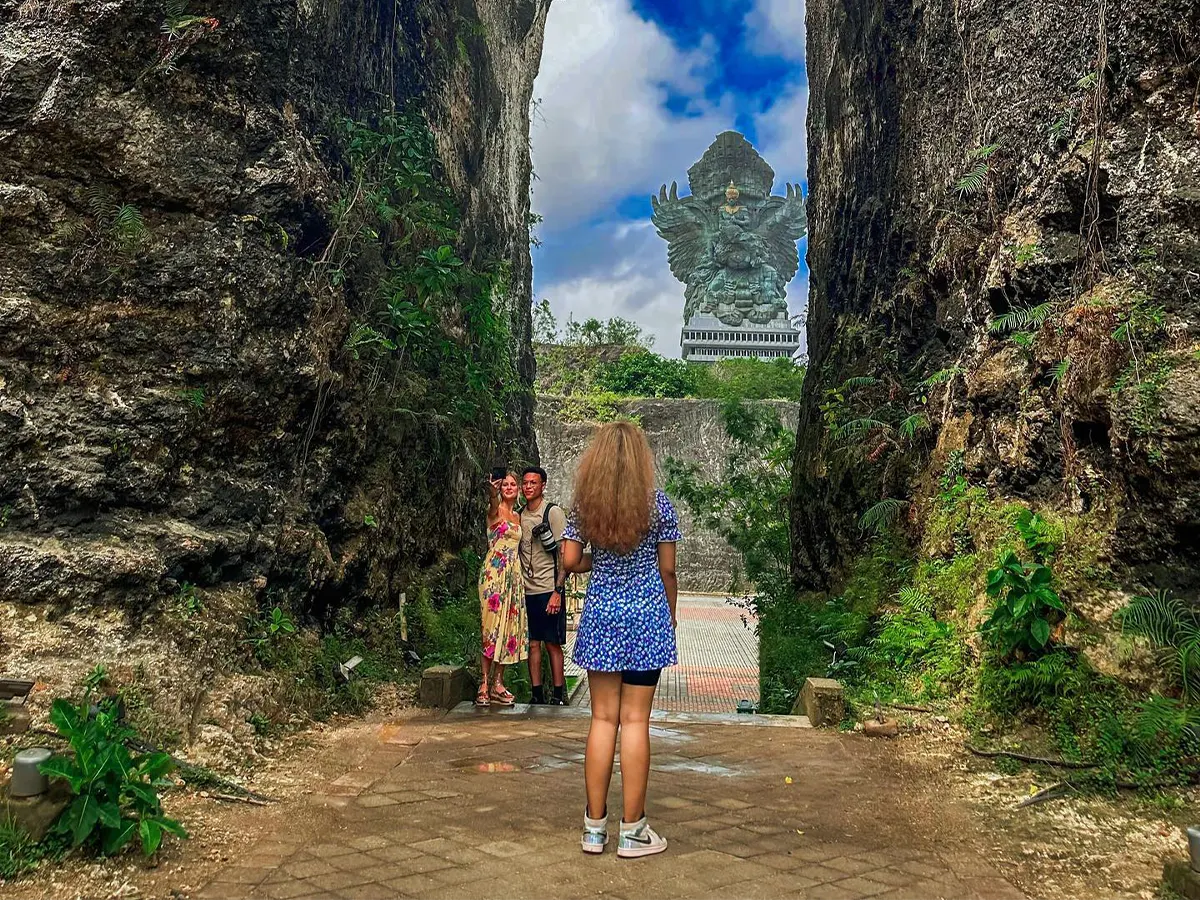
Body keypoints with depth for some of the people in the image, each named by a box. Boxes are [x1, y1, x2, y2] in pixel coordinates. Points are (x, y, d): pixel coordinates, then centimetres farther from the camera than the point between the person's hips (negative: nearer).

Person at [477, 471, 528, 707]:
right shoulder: (496, 511, -4)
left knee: (508, 626, 6)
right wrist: (493, 493, -51)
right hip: (494, 573, -7)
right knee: (492, 627, -7)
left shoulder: (517, 516, 17)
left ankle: (498, 683, 12)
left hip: (513, 574, 7)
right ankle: (485, 684, -3)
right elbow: (493, 505, -29)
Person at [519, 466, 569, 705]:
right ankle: (537, 694, 13)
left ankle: (558, 694, 7)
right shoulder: (518, 515, 11)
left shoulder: (553, 512, -5)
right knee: (533, 643, 6)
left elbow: (564, 555, -8)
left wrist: (558, 591, -14)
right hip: (527, 590, 5)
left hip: (548, 589, -5)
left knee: (553, 643, 0)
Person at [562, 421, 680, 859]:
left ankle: (595, 827, 14)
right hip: (646, 615, -2)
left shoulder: (583, 505, 1)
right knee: (635, 720, 2)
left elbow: (570, 561, -4)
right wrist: (671, 616, 10)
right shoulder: (658, 504, -5)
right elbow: (667, 570, -2)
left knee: (602, 719, 8)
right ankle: (632, 830, 9)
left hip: (600, 614, 2)